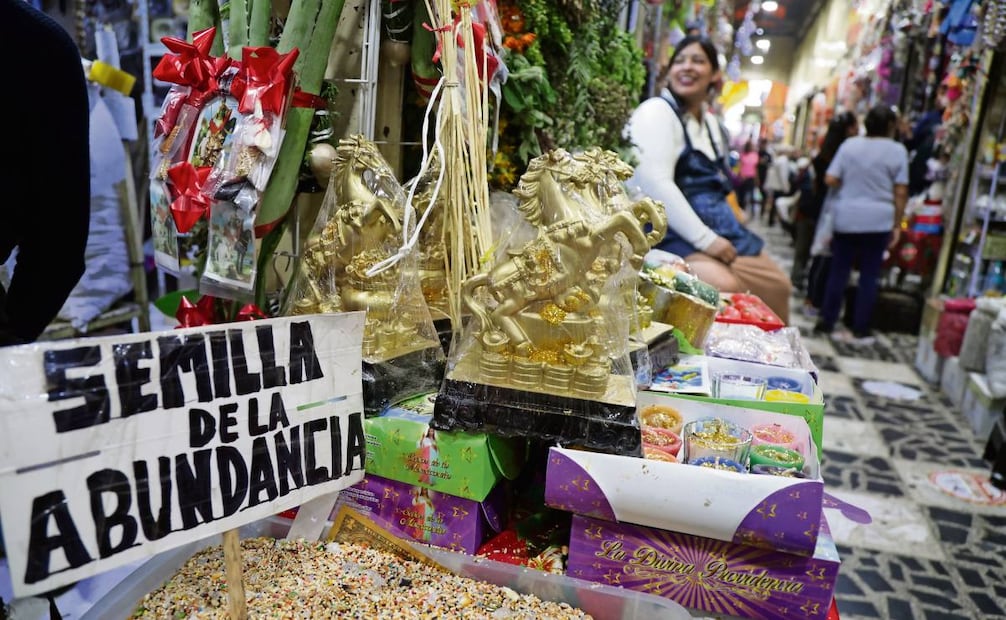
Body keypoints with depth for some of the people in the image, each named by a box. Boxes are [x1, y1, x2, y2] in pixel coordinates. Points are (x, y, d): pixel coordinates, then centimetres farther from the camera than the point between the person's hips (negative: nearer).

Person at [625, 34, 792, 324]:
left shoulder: (711, 123, 19)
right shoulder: (656, 112, -9)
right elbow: (655, 184, -22)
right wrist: (704, 238, -23)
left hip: (716, 226, 10)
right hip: (670, 231, -9)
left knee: (777, 284, 13)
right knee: (725, 287, -32)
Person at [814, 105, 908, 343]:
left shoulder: (849, 144, 1)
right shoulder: (897, 150, -3)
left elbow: (830, 179, -3)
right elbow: (900, 192, -4)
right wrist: (897, 225, 4)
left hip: (846, 218, 2)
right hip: (878, 220, -2)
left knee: (838, 271, 9)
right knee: (869, 276, 4)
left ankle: (826, 322, 14)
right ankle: (860, 330, 9)